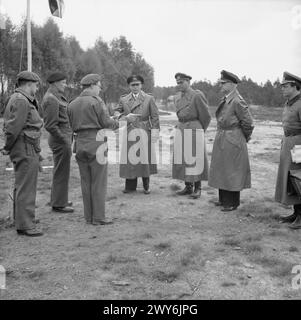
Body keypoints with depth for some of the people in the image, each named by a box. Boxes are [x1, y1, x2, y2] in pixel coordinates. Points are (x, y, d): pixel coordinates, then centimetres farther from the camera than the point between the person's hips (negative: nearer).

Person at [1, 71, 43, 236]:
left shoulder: (15, 98, 16)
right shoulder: (21, 101, -17)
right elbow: (14, 127, -22)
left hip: (28, 150, 11)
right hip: (26, 148, -11)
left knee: (21, 185, 20)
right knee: (26, 187, -6)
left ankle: (20, 218, 33)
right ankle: (25, 225, -1)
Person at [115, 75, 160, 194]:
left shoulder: (149, 99, 5)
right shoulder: (123, 99, 11)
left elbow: (154, 116, 3)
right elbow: (117, 111, 13)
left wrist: (155, 131, -5)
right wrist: (120, 115, -12)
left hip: (144, 133, -2)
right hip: (129, 132, 2)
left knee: (144, 157, 1)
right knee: (129, 158, 1)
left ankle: (146, 186, 12)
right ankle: (130, 185, 10)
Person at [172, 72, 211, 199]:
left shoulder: (197, 95, -10)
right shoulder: (177, 97, 11)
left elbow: (206, 116, -5)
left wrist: (200, 130, 6)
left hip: (194, 130, -6)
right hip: (180, 130, 7)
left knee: (195, 159, -2)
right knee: (183, 159, 7)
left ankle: (197, 188, 6)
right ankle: (188, 187, 16)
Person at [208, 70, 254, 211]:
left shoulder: (237, 102, -17)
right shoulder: (224, 100, 9)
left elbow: (248, 123, -13)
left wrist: (245, 138, 0)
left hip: (232, 141, -9)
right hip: (221, 140, 9)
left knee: (232, 171, -1)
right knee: (221, 170, 15)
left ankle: (232, 203, 10)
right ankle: (224, 199, 27)